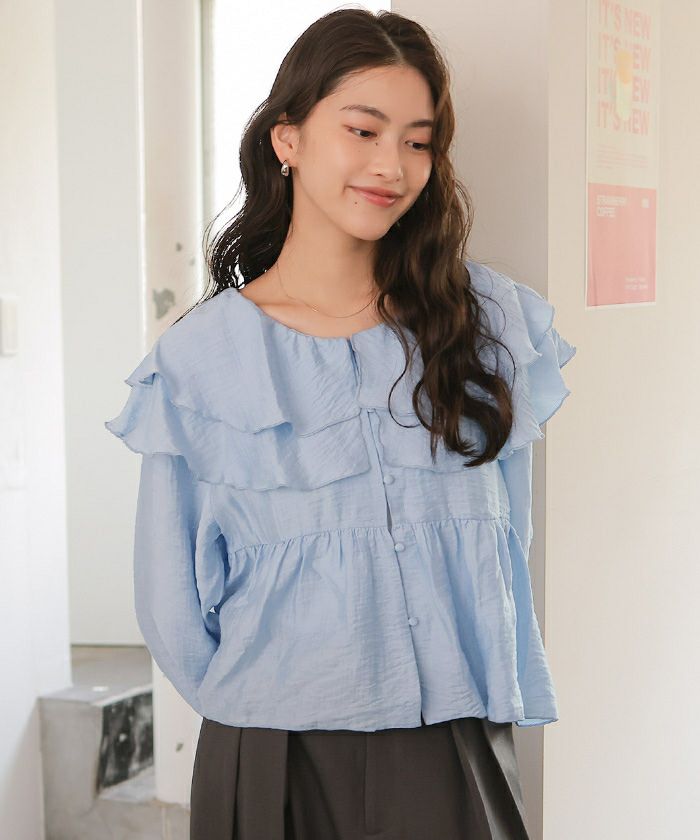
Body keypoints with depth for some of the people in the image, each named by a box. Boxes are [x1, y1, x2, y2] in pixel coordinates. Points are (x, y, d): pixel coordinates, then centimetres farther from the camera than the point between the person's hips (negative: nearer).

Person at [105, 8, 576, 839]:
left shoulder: (490, 321, 2)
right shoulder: (200, 358, -5)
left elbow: (505, 547, 7)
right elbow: (177, 609, 0)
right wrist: (268, 720, 0)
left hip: (456, 751, 2)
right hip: (275, 766, -1)